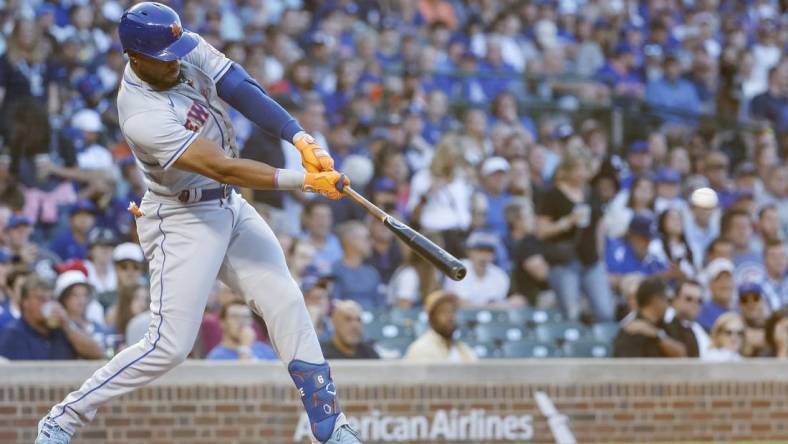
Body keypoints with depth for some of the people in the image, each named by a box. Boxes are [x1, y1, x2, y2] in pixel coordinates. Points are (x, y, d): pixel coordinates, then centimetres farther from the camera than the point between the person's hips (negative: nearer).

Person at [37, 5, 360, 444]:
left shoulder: (188, 49, -8)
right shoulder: (143, 115, -30)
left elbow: (245, 91, -11)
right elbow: (224, 169, -32)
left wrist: (302, 139, -24)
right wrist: (306, 181, -31)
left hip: (230, 208, 8)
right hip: (183, 222, -8)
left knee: (286, 304, 2)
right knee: (169, 347, -10)